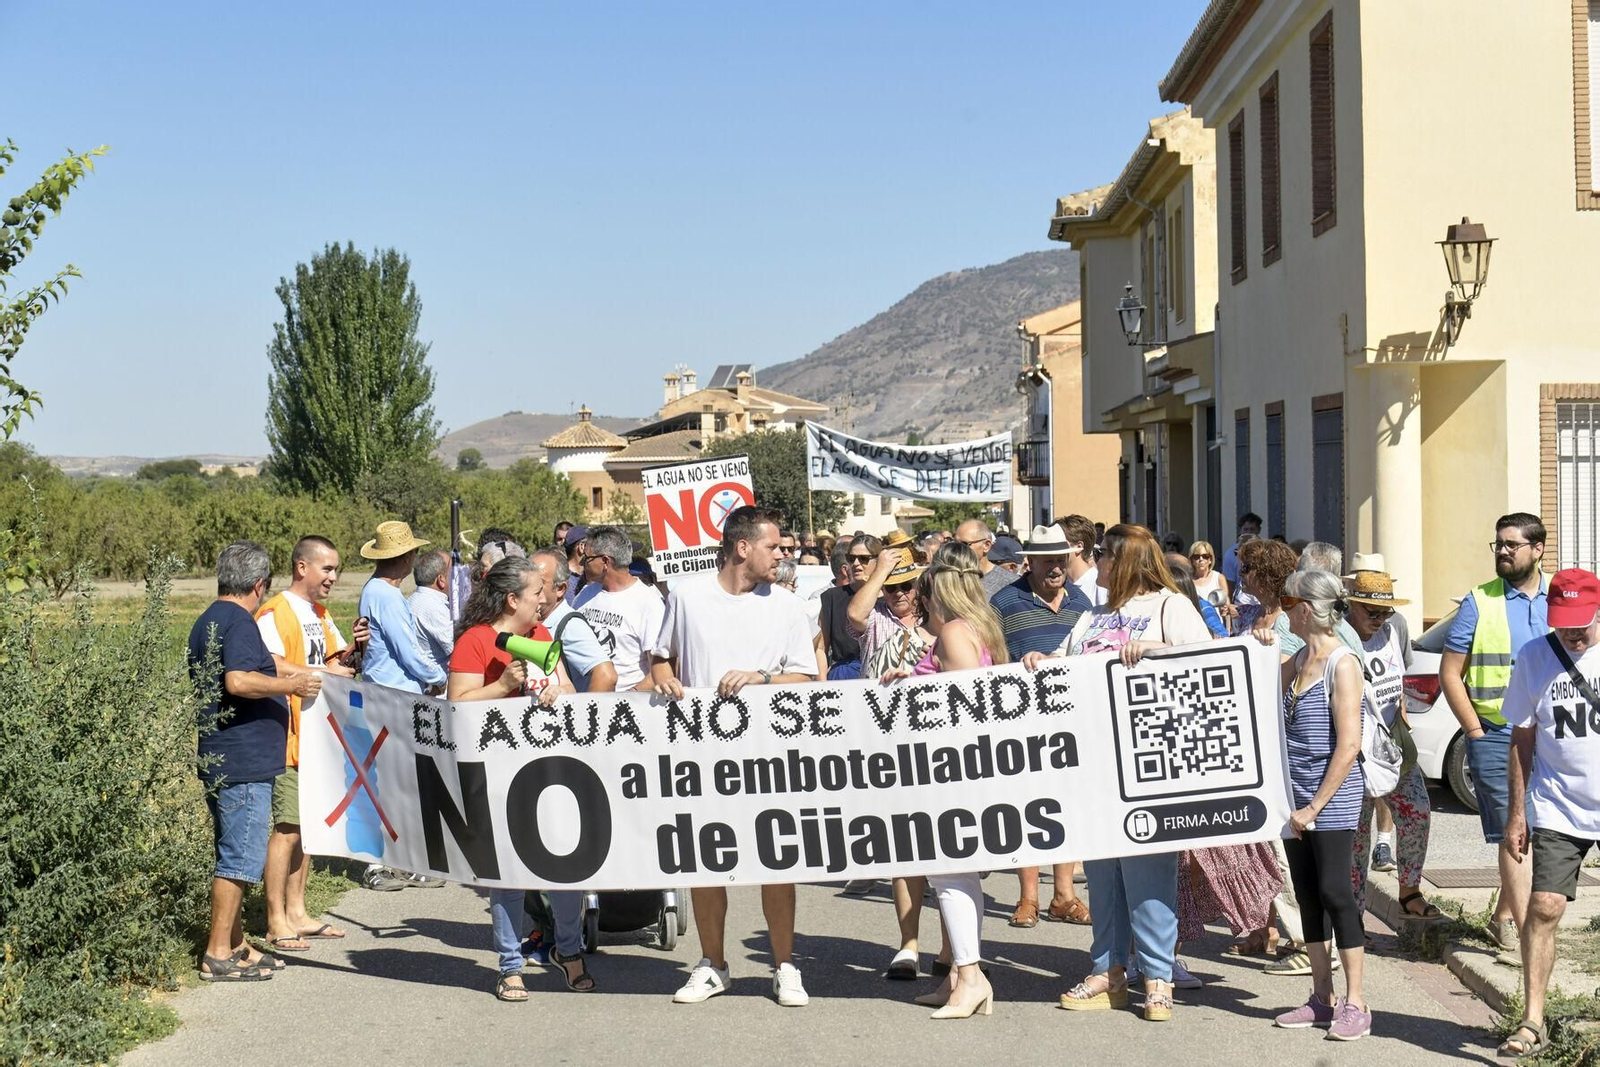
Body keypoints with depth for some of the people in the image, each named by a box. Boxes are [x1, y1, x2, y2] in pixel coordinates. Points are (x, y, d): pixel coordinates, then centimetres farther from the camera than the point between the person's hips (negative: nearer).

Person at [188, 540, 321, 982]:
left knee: (233, 854, 16)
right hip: (243, 762, -11)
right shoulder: (239, 622, -14)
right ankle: (218, 954, -3)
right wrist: (293, 684, -16)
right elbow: (239, 681, -28)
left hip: (221, 759, 11)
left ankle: (236, 945, 24)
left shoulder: (208, 621, 17)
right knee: (241, 858, -6)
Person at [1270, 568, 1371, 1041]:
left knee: (1334, 893, -6)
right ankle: (1322, 998, 18)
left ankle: (1355, 1003, 2)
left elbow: (1348, 746, -16)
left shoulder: (1342, 664, -11)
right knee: (1308, 896, 10)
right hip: (1296, 800, 8)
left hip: (1332, 800, -8)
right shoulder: (1296, 662, 11)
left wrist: (1315, 807, -16)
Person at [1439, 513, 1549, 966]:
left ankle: (1503, 917, 28)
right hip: (1495, 737, -4)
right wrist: (1476, 731, -7)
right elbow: (1449, 674, 0)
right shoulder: (1478, 603, -1)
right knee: (1513, 835, -7)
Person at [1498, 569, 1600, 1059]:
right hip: (1557, 809, 0)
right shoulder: (1533, 657, 0)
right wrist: (1517, 811, 5)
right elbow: (1522, 738, 6)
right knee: (1544, 907, -9)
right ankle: (1532, 1023, -4)